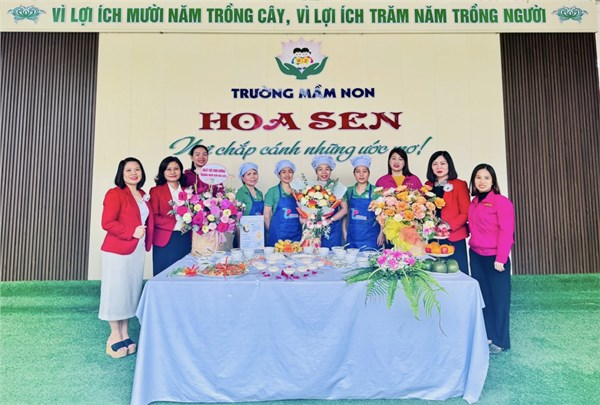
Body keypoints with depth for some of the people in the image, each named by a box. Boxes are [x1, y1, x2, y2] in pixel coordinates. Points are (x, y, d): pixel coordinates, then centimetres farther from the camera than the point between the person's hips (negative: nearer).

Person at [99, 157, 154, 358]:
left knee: (131, 291, 13)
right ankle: (115, 336, 16)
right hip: (117, 251, -7)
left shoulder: (143, 195, 13)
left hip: (138, 250, 7)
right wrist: (132, 232, -21)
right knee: (116, 292, 2)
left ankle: (125, 334, 24)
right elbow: (107, 222, -17)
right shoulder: (114, 194, -10)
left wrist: (147, 241, 8)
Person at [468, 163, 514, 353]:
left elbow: (506, 231, -14)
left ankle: (499, 340, 16)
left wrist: (500, 258, -17)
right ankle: (485, 336, 25)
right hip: (476, 256, 6)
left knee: (498, 297, 3)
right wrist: (473, 244, 3)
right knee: (482, 296, 13)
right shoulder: (473, 203, 10)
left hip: (494, 258, -6)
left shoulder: (502, 202, -10)